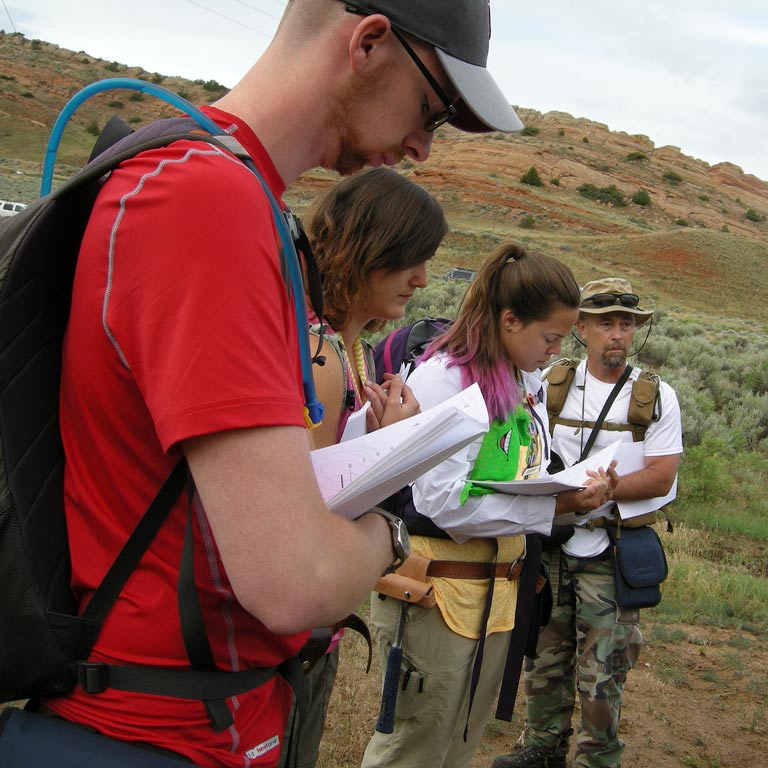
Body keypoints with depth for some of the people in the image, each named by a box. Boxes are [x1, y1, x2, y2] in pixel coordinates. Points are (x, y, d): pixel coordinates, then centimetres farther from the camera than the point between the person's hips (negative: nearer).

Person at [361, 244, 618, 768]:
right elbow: (446, 504, -24)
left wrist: (579, 485, -2)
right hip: (435, 590, -8)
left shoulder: (529, 382, 9)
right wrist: (556, 507, -22)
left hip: (498, 587, 8)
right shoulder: (441, 379, -17)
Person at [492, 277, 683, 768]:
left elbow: (660, 478, -11)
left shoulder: (658, 397, -3)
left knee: (601, 671, 2)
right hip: (550, 541, 3)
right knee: (545, 656, 15)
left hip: (610, 551, -3)